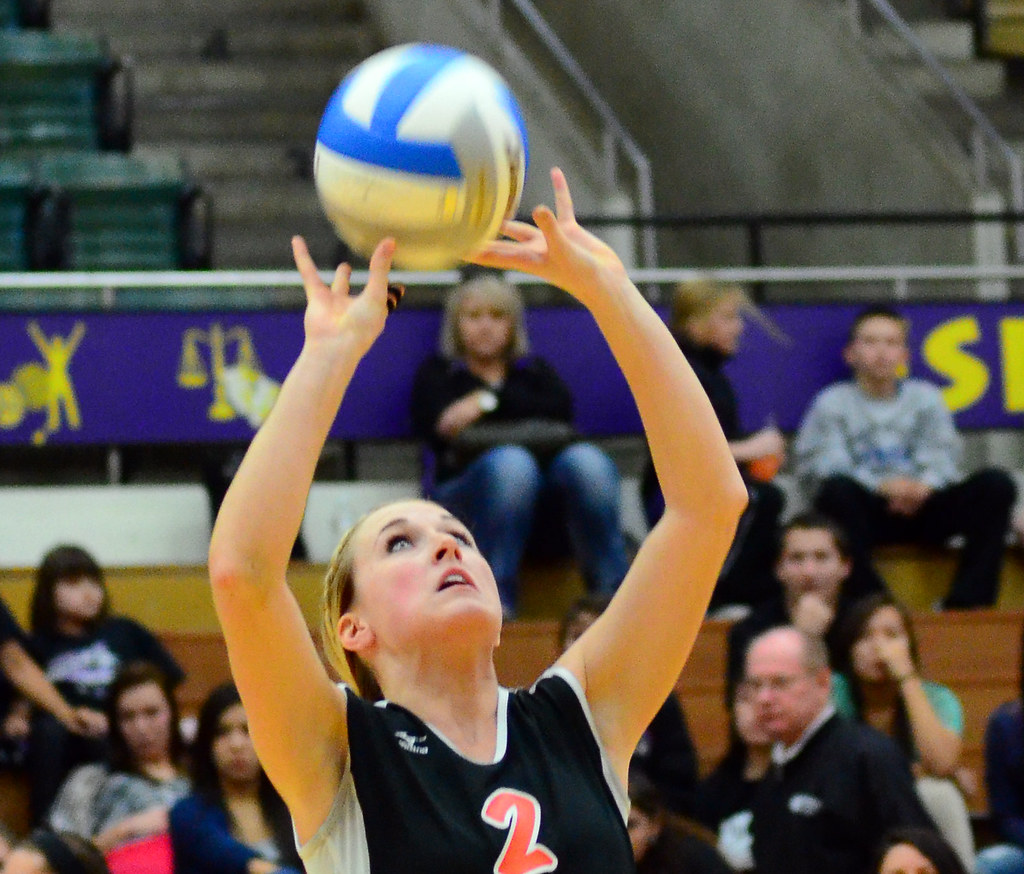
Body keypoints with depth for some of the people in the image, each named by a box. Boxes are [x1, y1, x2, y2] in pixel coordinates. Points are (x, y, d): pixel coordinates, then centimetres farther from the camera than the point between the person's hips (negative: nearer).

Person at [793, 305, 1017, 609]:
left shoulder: (925, 398, 19)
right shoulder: (833, 402, 9)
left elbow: (943, 459, 5)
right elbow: (826, 467, -7)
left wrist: (924, 486, -20)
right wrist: (883, 486, -23)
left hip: (921, 510, 3)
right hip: (867, 512, -3)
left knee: (997, 484, -21)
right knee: (837, 490, -37)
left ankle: (967, 601, -30)